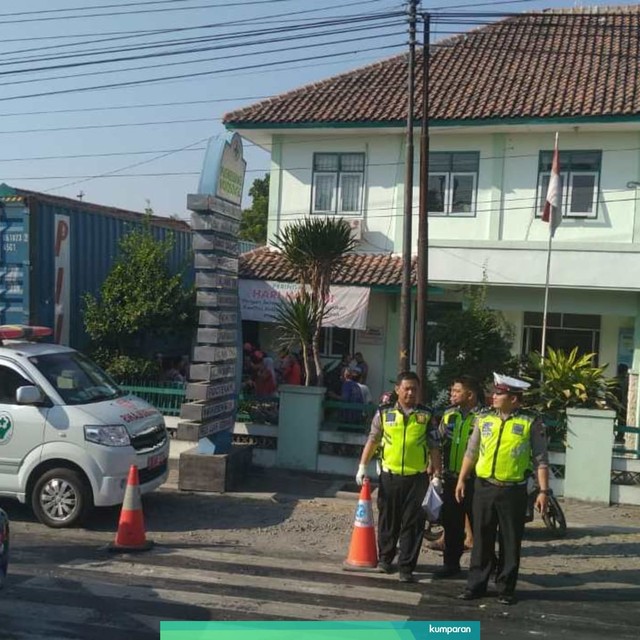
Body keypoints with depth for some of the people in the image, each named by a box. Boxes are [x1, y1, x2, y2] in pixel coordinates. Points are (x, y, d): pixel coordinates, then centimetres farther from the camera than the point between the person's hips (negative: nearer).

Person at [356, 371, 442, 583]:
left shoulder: (426, 415, 0)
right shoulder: (384, 413, 1)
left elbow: (434, 447, 2)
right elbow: (372, 441, 7)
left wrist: (437, 475, -1)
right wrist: (362, 467, 2)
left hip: (417, 477, -1)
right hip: (390, 475, 1)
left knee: (412, 524, 2)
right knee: (388, 520, 13)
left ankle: (406, 567, 11)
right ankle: (385, 557, 31)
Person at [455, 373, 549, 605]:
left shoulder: (531, 423, -5)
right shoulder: (483, 419, 5)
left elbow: (540, 460, -5)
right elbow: (471, 452, 13)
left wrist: (543, 491, -10)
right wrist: (462, 480, 10)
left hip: (513, 491, -3)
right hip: (484, 488, 3)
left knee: (510, 542, 7)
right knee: (482, 539, 10)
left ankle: (506, 589, 20)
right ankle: (476, 585, 20)